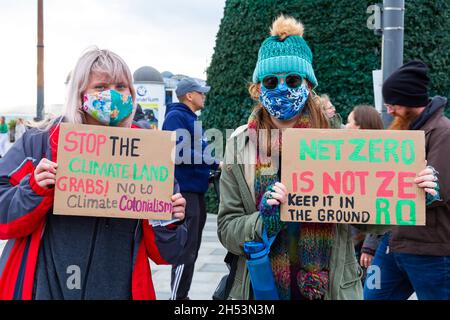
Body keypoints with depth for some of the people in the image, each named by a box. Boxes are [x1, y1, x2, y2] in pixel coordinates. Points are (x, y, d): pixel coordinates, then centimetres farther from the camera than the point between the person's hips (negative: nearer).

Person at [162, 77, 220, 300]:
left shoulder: (191, 119, 19)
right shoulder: (176, 116, -11)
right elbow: (180, 153, -22)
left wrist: (214, 165, 10)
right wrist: (214, 163, -20)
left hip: (196, 190, 10)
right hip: (184, 191, -10)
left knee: (191, 248, 15)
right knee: (186, 250, -9)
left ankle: (182, 294, 26)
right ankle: (177, 296, -3)